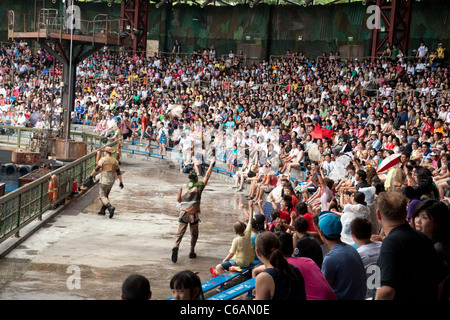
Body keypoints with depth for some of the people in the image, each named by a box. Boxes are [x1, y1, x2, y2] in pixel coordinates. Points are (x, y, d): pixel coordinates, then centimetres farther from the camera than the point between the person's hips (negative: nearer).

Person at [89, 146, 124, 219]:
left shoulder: (103, 159, -9)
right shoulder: (115, 161, 8)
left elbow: (97, 169, -9)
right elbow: (118, 172, 10)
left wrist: (91, 175, 5)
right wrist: (121, 182, 14)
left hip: (104, 181, -6)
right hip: (111, 181, 6)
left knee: (102, 196, -5)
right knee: (106, 195, 20)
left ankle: (110, 207, -26)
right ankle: (103, 210, 22)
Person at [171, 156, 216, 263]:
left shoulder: (184, 186, 8)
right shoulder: (199, 186, -1)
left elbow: (178, 199, 12)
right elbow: (207, 176, 5)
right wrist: (211, 164, 13)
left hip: (183, 213, 2)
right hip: (194, 214, -2)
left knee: (180, 233, -4)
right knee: (194, 234, 16)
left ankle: (176, 247, -29)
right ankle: (192, 252, 18)